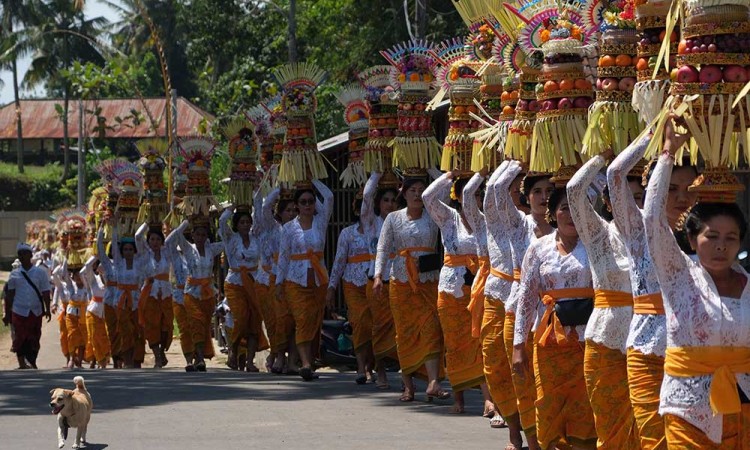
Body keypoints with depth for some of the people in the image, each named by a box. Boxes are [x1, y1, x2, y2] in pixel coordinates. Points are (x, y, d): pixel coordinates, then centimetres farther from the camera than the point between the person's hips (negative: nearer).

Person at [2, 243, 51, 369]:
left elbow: (45, 293, 3)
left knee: (34, 340, 6)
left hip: (36, 312, 0)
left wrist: (47, 309, -5)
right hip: (19, 312, 0)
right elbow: (9, 295, 7)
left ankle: (32, 363, 19)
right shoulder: (14, 275, 5)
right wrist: (6, 313, 4)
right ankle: (22, 363, 0)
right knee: (20, 338, -5)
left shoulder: (40, 273, 3)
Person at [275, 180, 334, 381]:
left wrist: (313, 180, 3)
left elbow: (329, 197, -6)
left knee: (316, 322, 2)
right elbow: (283, 256, 5)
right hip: (296, 280, -2)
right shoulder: (289, 228, 3)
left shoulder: (320, 222, 6)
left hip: (318, 279, 2)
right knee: (303, 320, -14)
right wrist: (279, 282, 2)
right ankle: (306, 363, -25)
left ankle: (310, 363, 8)